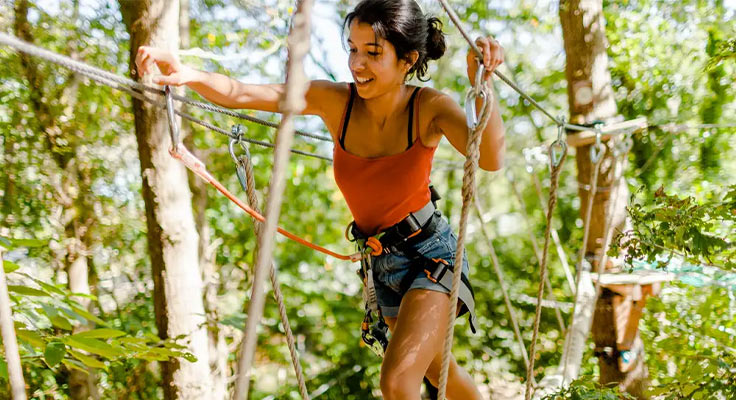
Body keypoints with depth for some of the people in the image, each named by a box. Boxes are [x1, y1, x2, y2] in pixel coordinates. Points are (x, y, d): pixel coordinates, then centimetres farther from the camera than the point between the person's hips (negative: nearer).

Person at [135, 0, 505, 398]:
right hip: (381, 262, 5)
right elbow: (237, 94, -24)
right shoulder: (336, 101, -15)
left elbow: (490, 159, -41)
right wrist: (188, 74, -44)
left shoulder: (428, 108, -22)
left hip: (430, 254, -5)